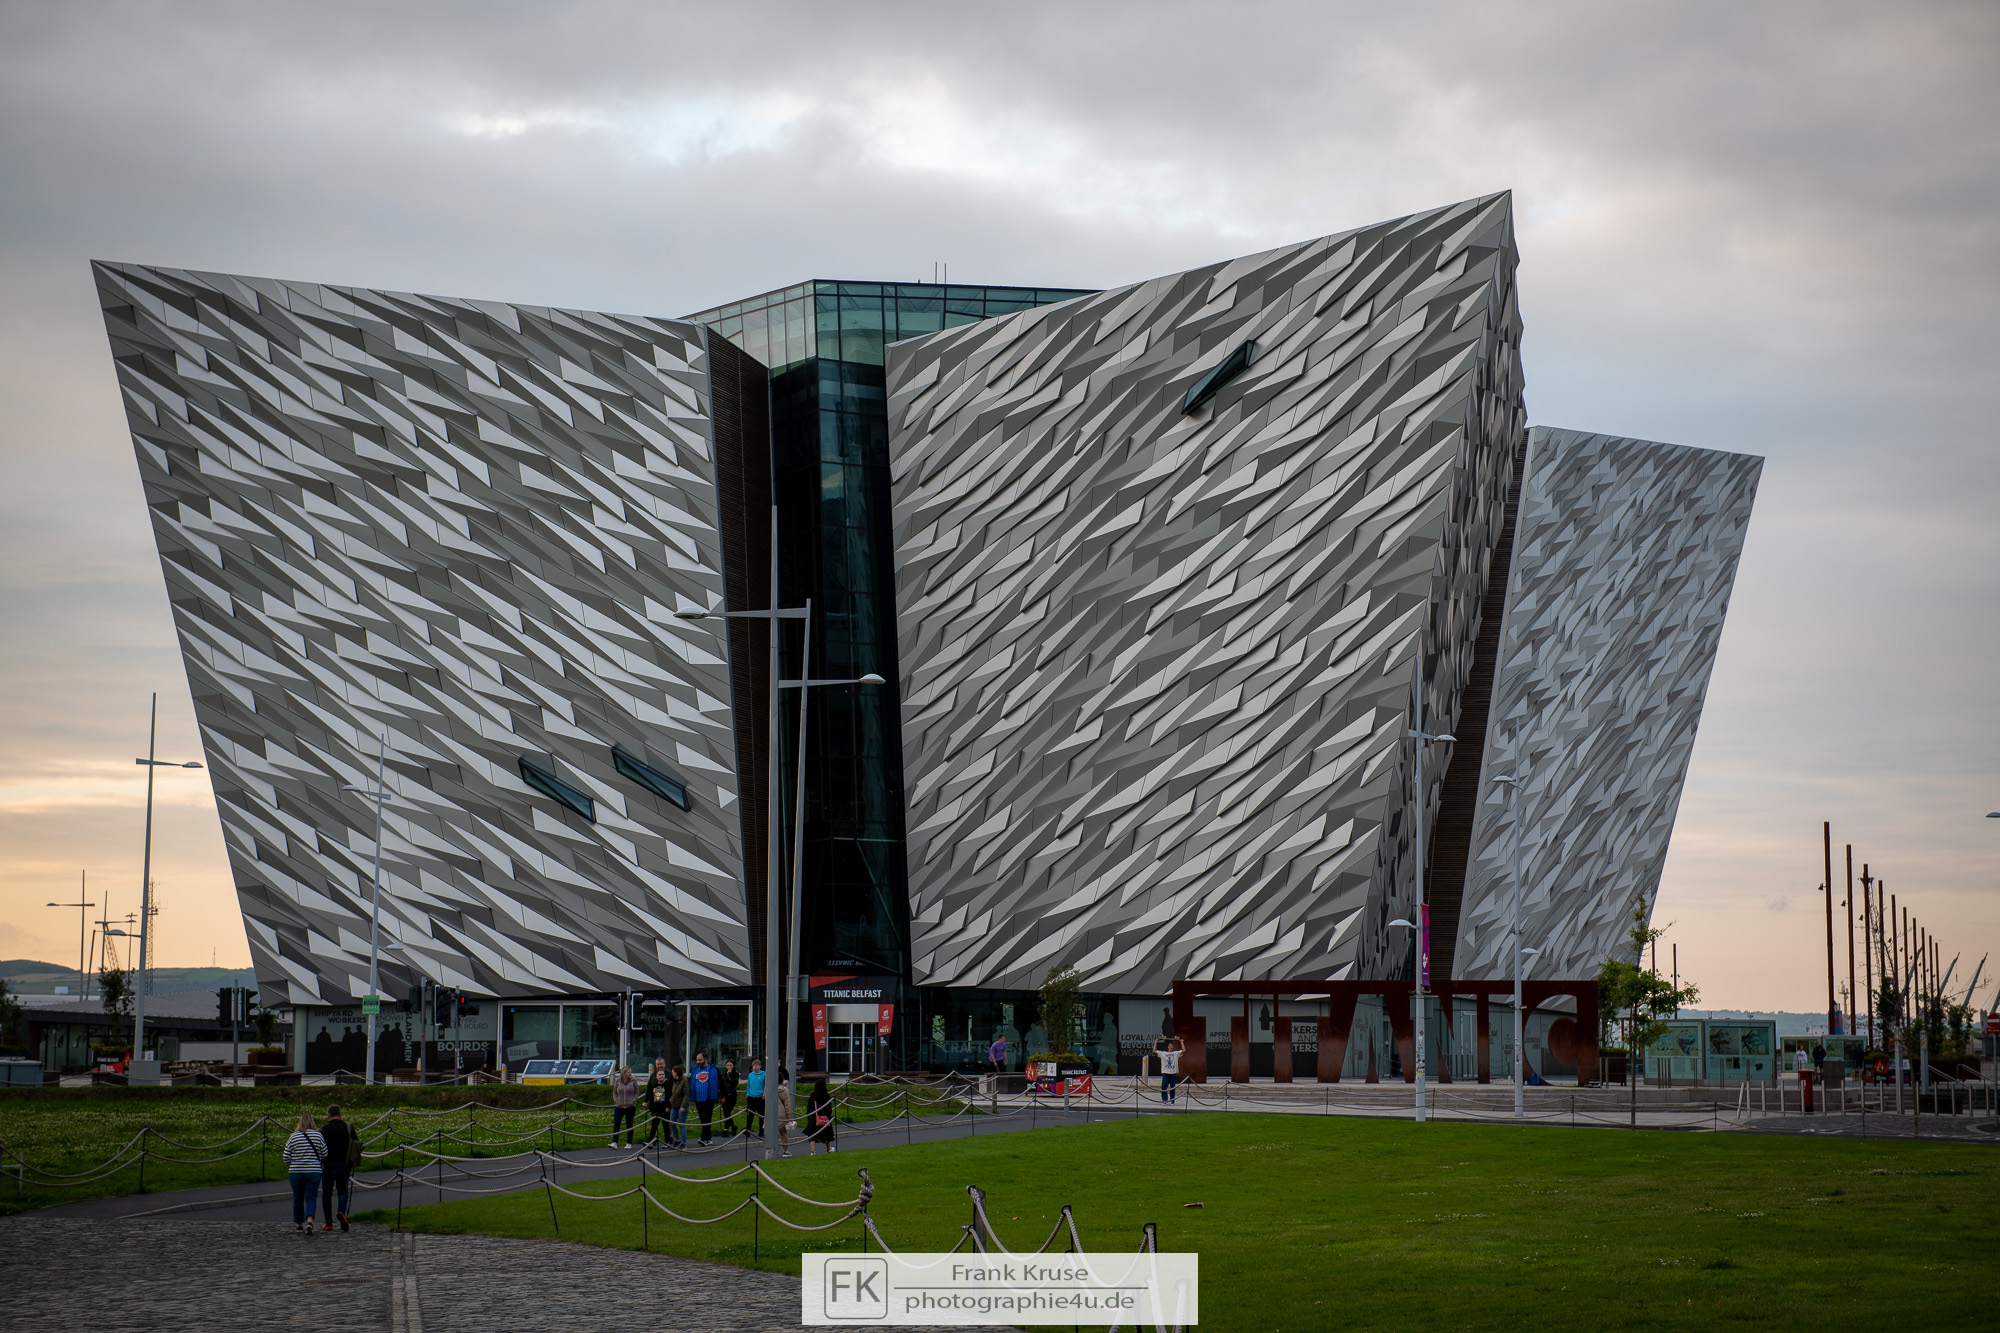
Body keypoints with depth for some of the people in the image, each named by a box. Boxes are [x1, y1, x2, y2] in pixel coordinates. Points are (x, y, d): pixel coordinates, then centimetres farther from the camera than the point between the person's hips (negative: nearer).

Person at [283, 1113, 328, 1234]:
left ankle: (298, 1224, 25)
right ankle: (309, 1221, -25)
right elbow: (325, 1155, 1)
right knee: (311, 1198, -2)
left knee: (298, 1198, 15)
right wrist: (320, 1165, 20)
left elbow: (286, 1157, 0)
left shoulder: (293, 1137, -2)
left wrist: (290, 1168, 18)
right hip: (314, 1172, -1)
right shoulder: (318, 1135, -2)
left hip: (296, 1173, 1)